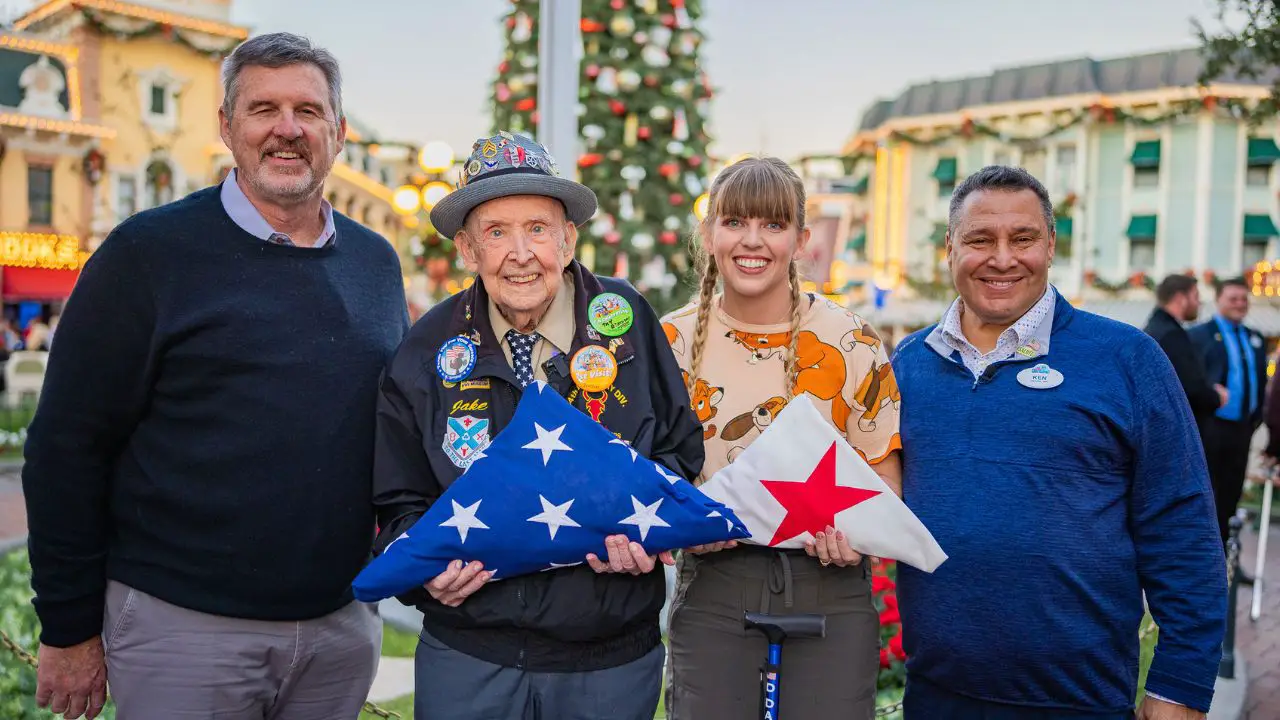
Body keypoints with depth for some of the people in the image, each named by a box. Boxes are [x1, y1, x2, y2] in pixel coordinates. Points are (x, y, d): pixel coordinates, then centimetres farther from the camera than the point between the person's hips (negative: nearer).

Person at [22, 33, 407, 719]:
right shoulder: (149, 251, -7)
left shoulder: (376, 263, 7)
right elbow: (67, 447, -6)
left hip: (344, 624, 4)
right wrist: (69, 627, -5)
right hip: (182, 624, -4)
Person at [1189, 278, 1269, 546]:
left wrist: (1256, 419, 9)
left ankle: (1221, 547, 22)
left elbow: (1261, 382, 16)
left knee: (1231, 493, 11)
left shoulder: (1256, 339, 14)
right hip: (1210, 426, -6)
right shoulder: (1198, 335, -6)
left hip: (1242, 428, 6)